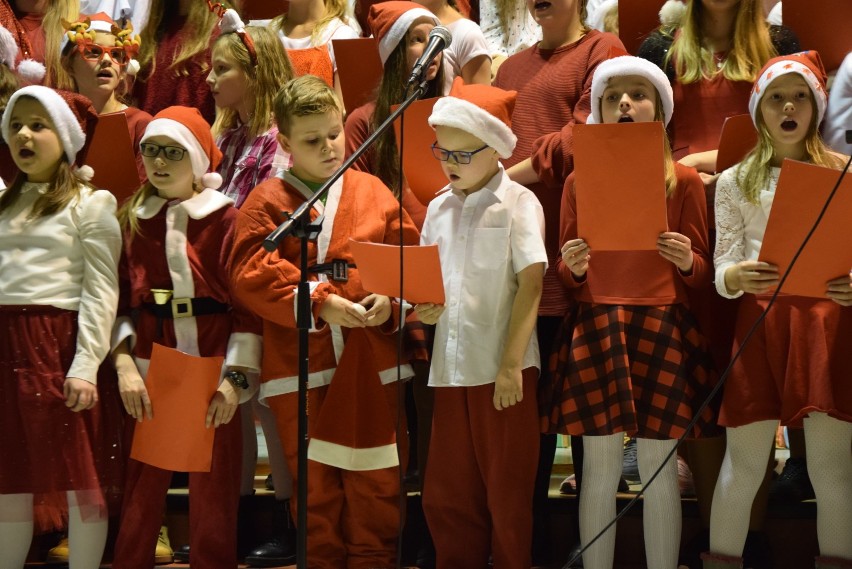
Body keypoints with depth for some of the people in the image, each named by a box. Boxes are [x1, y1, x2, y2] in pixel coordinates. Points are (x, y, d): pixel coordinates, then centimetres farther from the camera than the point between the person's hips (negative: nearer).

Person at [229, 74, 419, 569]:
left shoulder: (373, 192, 8)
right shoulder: (268, 202, 1)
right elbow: (253, 275, -11)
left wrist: (390, 300, -14)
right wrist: (318, 302, -19)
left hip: (370, 363, 2)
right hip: (301, 366, -1)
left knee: (376, 482, 6)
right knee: (314, 486, 7)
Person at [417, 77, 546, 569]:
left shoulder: (519, 204, -5)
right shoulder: (440, 209, 11)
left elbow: (531, 284, -10)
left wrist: (511, 365, -17)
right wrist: (421, 307, -7)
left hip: (504, 367, -5)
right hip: (451, 367, 5)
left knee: (507, 491, 3)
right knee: (446, 493, 10)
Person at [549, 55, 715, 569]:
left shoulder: (684, 180, 5)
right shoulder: (579, 180, 9)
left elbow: (703, 270, 7)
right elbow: (566, 274, 13)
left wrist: (687, 260, -15)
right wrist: (573, 267, -9)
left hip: (663, 329, -1)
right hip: (595, 328, 1)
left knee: (659, 466, 0)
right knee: (600, 465, 1)